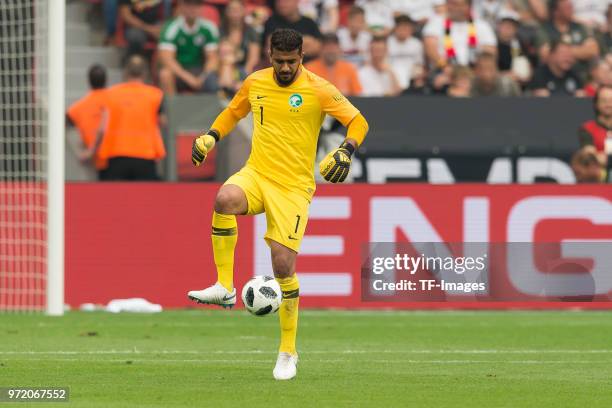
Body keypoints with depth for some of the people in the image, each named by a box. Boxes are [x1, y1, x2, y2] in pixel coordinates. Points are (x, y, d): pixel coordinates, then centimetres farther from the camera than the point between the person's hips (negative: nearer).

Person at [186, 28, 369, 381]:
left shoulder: (318, 90, -6)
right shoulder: (255, 83, 7)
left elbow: (358, 122, -3)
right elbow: (234, 112, 25)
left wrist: (347, 151, -22)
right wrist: (212, 136, 8)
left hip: (294, 187, -3)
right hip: (257, 174, 3)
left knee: (283, 265, -9)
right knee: (225, 200, -34)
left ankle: (288, 352, 9)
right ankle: (224, 288, -23)